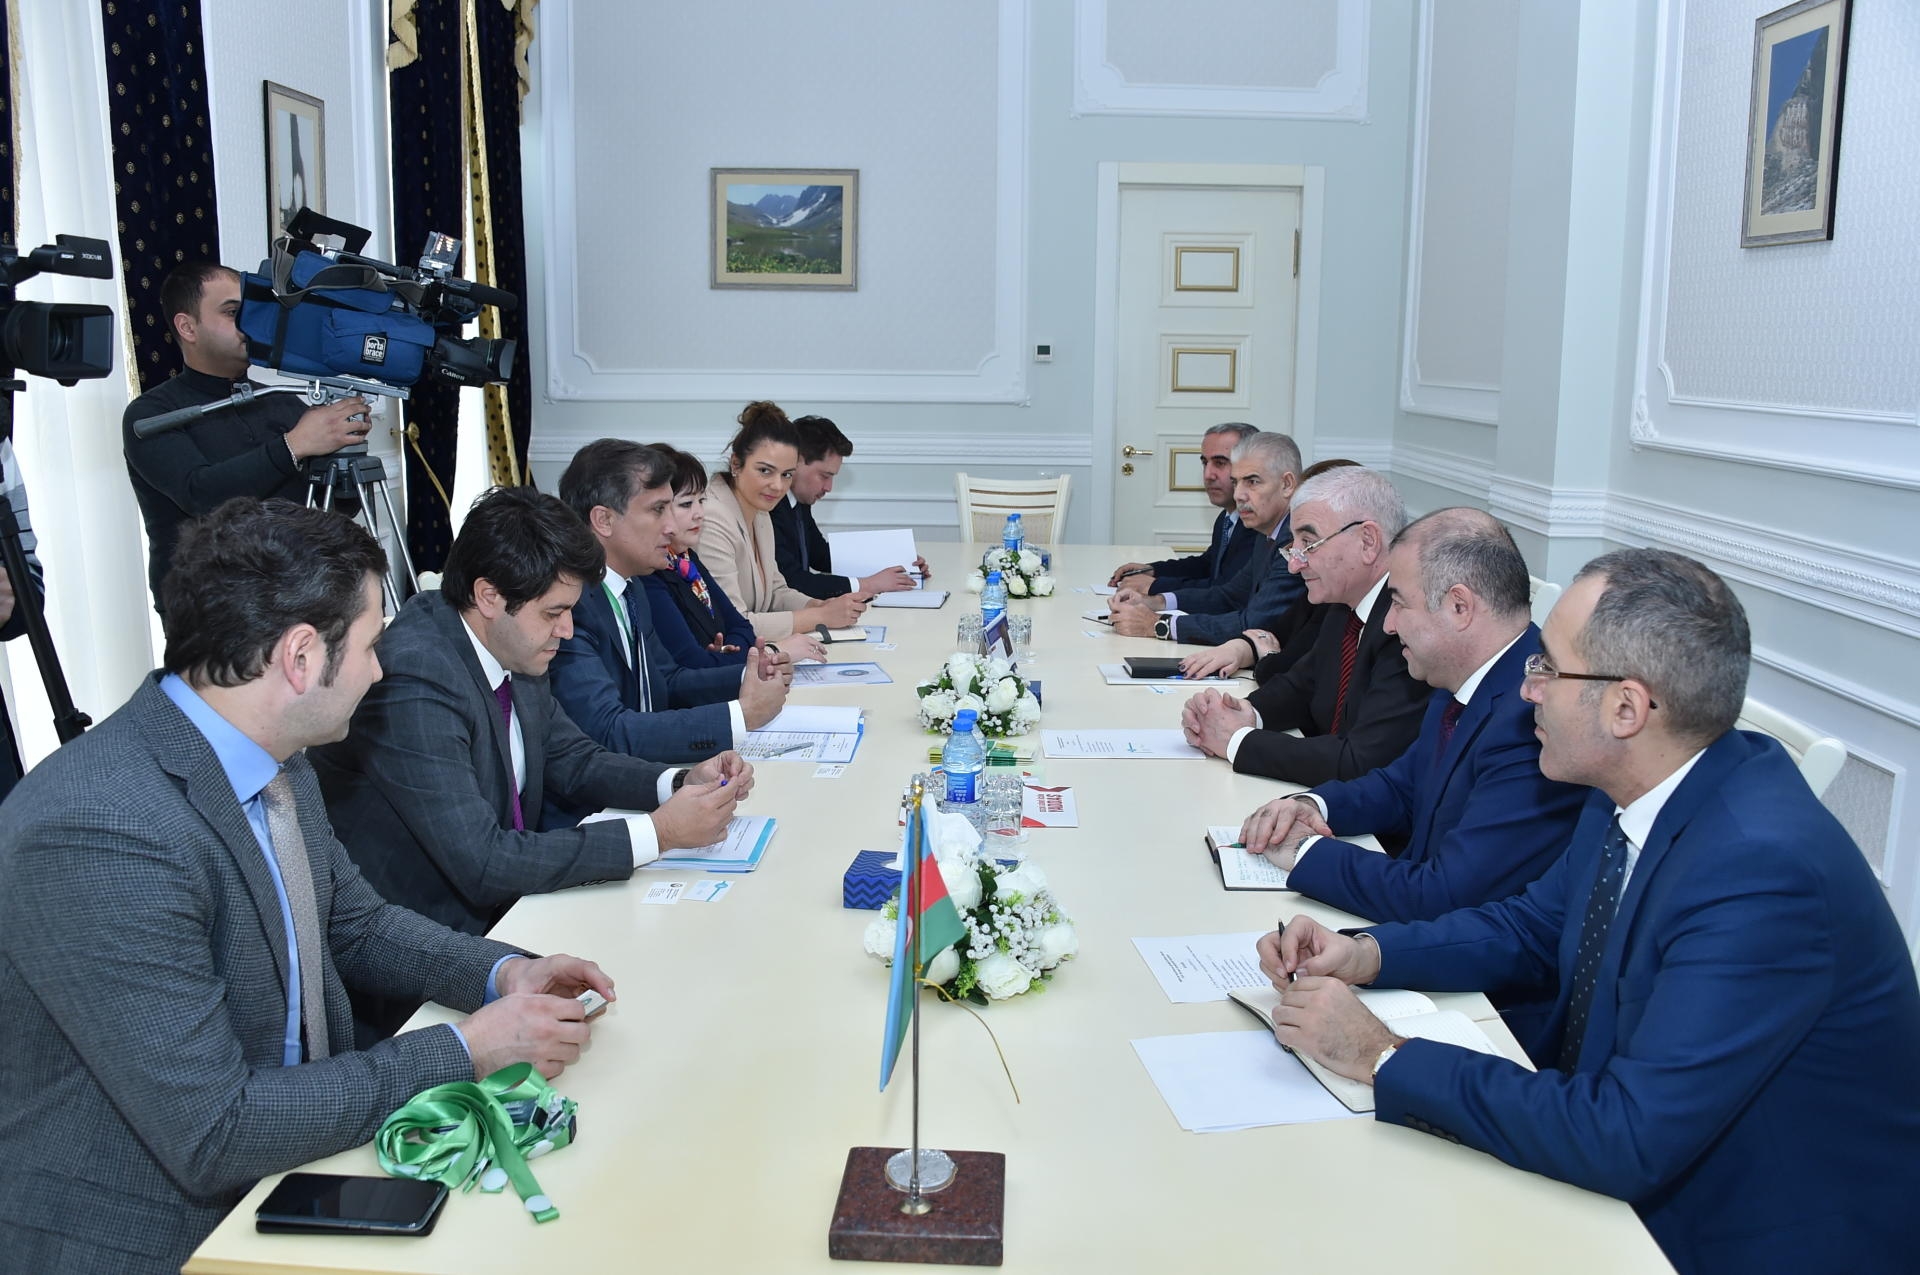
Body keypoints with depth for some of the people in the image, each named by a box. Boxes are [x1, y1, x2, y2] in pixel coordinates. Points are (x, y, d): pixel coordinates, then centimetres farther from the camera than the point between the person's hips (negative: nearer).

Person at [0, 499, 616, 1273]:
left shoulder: (274, 763, -1)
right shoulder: (100, 834, -27)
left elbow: (354, 923, 14)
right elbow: (212, 1134, -26)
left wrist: (499, 972, -2)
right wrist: (463, 1052, -20)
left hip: (274, 1177, 8)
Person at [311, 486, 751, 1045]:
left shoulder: (511, 648, 0)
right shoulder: (413, 681, -26)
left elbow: (572, 760, 13)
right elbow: (482, 864, -29)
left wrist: (682, 783, -6)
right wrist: (656, 833, -26)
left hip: (499, 907, 8)